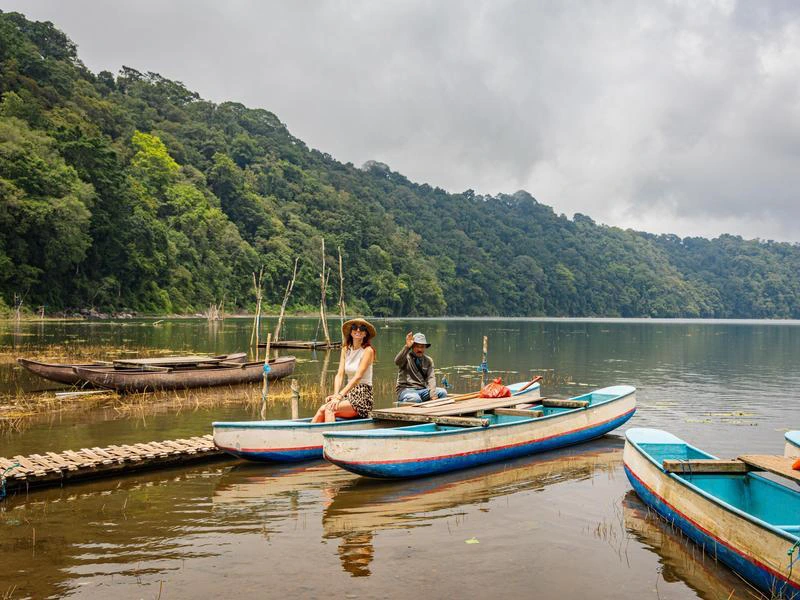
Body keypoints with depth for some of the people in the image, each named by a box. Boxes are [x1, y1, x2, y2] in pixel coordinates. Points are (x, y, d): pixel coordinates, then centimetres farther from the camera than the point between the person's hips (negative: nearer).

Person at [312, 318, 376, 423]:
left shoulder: (368, 351, -8)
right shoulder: (345, 349, 11)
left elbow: (358, 376, -18)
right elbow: (340, 374, 2)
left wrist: (340, 395, -27)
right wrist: (335, 394, -16)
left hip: (363, 396, -6)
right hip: (349, 394, 6)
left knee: (330, 409, -27)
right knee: (322, 409, -19)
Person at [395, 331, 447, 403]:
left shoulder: (428, 360, 11)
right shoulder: (406, 357, -1)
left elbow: (431, 378, -2)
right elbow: (397, 362, -24)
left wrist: (433, 394, -19)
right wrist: (407, 347, -36)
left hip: (422, 390, 5)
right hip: (406, 390, -5)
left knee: (443, 392, -18)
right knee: (415, 399, -39)